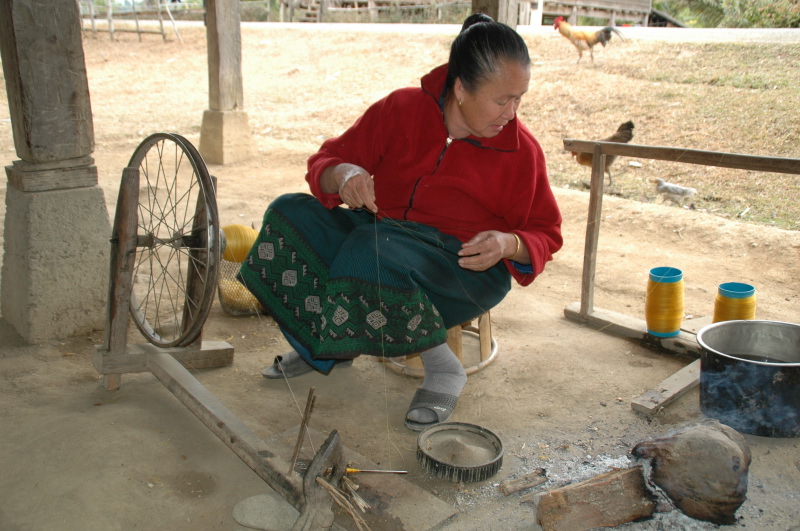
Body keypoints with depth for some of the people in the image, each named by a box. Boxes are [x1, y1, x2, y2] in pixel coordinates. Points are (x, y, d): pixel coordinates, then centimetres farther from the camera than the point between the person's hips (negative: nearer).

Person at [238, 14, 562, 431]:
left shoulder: (521, 149, -4)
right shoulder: (402, 109, -2)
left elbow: (545, 233, 3)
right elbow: (325, 162, 0)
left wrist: (508, 244, -21)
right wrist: (343, 174, -25)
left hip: (467, 267, -4)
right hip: (383, 232, 5)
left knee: (371, 252, -35)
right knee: (291, 214, -15)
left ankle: (442, 365, -16)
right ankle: (328, 345, -3)